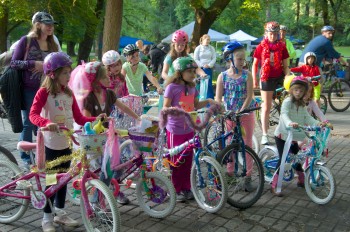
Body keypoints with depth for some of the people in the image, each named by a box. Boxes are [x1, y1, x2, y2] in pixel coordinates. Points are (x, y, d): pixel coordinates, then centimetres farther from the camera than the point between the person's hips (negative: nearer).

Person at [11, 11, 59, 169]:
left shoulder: (52, 44, 9)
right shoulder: (26, 40, -7)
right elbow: (14, 63, -9)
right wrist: (33, 63, -20)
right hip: (29, 90, -5)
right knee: (28, 123, 2)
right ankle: (26, 158, 14)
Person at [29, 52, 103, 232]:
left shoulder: (69, 93, 7)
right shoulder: (44, 92, -11)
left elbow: (79, 118, 6)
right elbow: (33, 114, -24)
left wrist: (95, 119, -9)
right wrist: (46, 122, -43)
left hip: (66, 142, 6)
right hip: (51, 143, -6)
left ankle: (60, 213, 30)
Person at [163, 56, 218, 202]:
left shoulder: (192, 87, 7)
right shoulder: (172, 87, -12)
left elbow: (196, 105, 17)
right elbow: (165, 108, -12)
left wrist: (208, 101, 1)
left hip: (189, 129, 6)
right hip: (175, 130, -6)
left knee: (187, 160, 12)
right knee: (175, 161, 4)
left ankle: (186, 188, 25)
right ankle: (175, 190, 17)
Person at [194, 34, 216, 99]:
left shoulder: (211, 48, 7)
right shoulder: (198, 48, 2)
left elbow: (214, 58, 5)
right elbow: (195, 59, 0)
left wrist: (209, 65, -9)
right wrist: (202, 65, -10)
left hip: (209, 69, 1)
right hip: (200, 69, -1)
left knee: (209, 84, -4)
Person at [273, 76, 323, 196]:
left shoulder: (302, 105, 8)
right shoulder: (287, 102, -16)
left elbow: (307, 117, 0)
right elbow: (284, 114, -32)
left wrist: (317, 123, -18)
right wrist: (290, 123, -53)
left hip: (293, 136, 7)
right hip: (282, 135, -7)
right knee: (283, 159, -11)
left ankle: (302, 180, 34)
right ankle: (274, 186, -4)